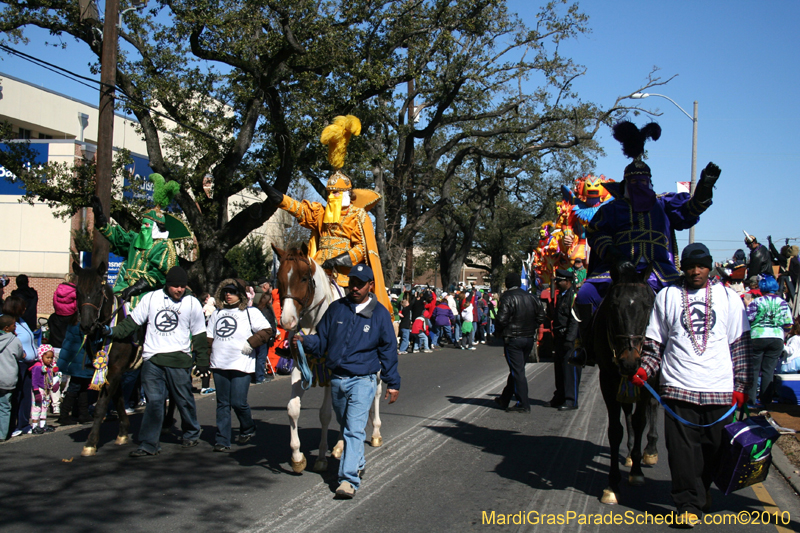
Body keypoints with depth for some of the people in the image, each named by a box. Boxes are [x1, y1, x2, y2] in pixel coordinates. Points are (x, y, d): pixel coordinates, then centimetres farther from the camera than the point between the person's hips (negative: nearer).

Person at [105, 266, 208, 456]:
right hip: (152, 359, 1)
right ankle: (148, 444, 3)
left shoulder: (192, 303, 4)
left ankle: (191, 434, 30)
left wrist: (202, 362, 10)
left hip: (178, 358, -1)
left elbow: (199, 335, 10)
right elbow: (132, 321, 10)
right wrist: (112, 331, -4)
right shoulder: (151, 298, 7)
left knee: (184, 399, 7)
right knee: (153, 401, -2)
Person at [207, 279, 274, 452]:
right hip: (219, 365, 5)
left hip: (241, 365, -4)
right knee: (222, 404, 6)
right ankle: (222, 441, 10)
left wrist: (250, 343, -13)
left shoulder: (251, 312, 1)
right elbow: (209, 337, 20)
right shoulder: (217, 313, 16)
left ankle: (248, 429, 21)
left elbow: (267, 331, -5)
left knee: (238, 402, -7)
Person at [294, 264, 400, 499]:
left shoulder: (379, 314, -2)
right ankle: (358, 462, 40)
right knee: (346, 427, 18)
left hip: (362, 381, -4)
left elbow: (388, 349, 3)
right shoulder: (336, 308, 3)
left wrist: (393, 383, 3)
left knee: (355, 429, -13)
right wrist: (303, 340, -13)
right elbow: (321, 341, 8)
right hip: (337, 380, 4)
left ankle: (349, 479, -16)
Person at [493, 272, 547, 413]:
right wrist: (532, 328, 14)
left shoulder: (506, 297, -11)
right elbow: (541, 315, 9)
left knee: (517, 371, -3)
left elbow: (502, 319, -19)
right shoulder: (530, 297, 7)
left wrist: (500, 332, -2)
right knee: (517, 370, 16)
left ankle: (523, 404, -5)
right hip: (529, 339, 7)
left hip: (513, 339, -7)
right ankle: (504, 399, 29)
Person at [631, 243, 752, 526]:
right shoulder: (667, 296, 7)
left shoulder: (728, 297, 8)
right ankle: (689, 504, 4)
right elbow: (655, 340, 10)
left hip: (719, 388, 1)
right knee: (683, 448, -4)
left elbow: (740, 345, 9)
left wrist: (741, 385, 3)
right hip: (678, 386, -1)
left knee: (713, 447, 9)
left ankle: (702, 491, 31)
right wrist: (645, 368, -6)